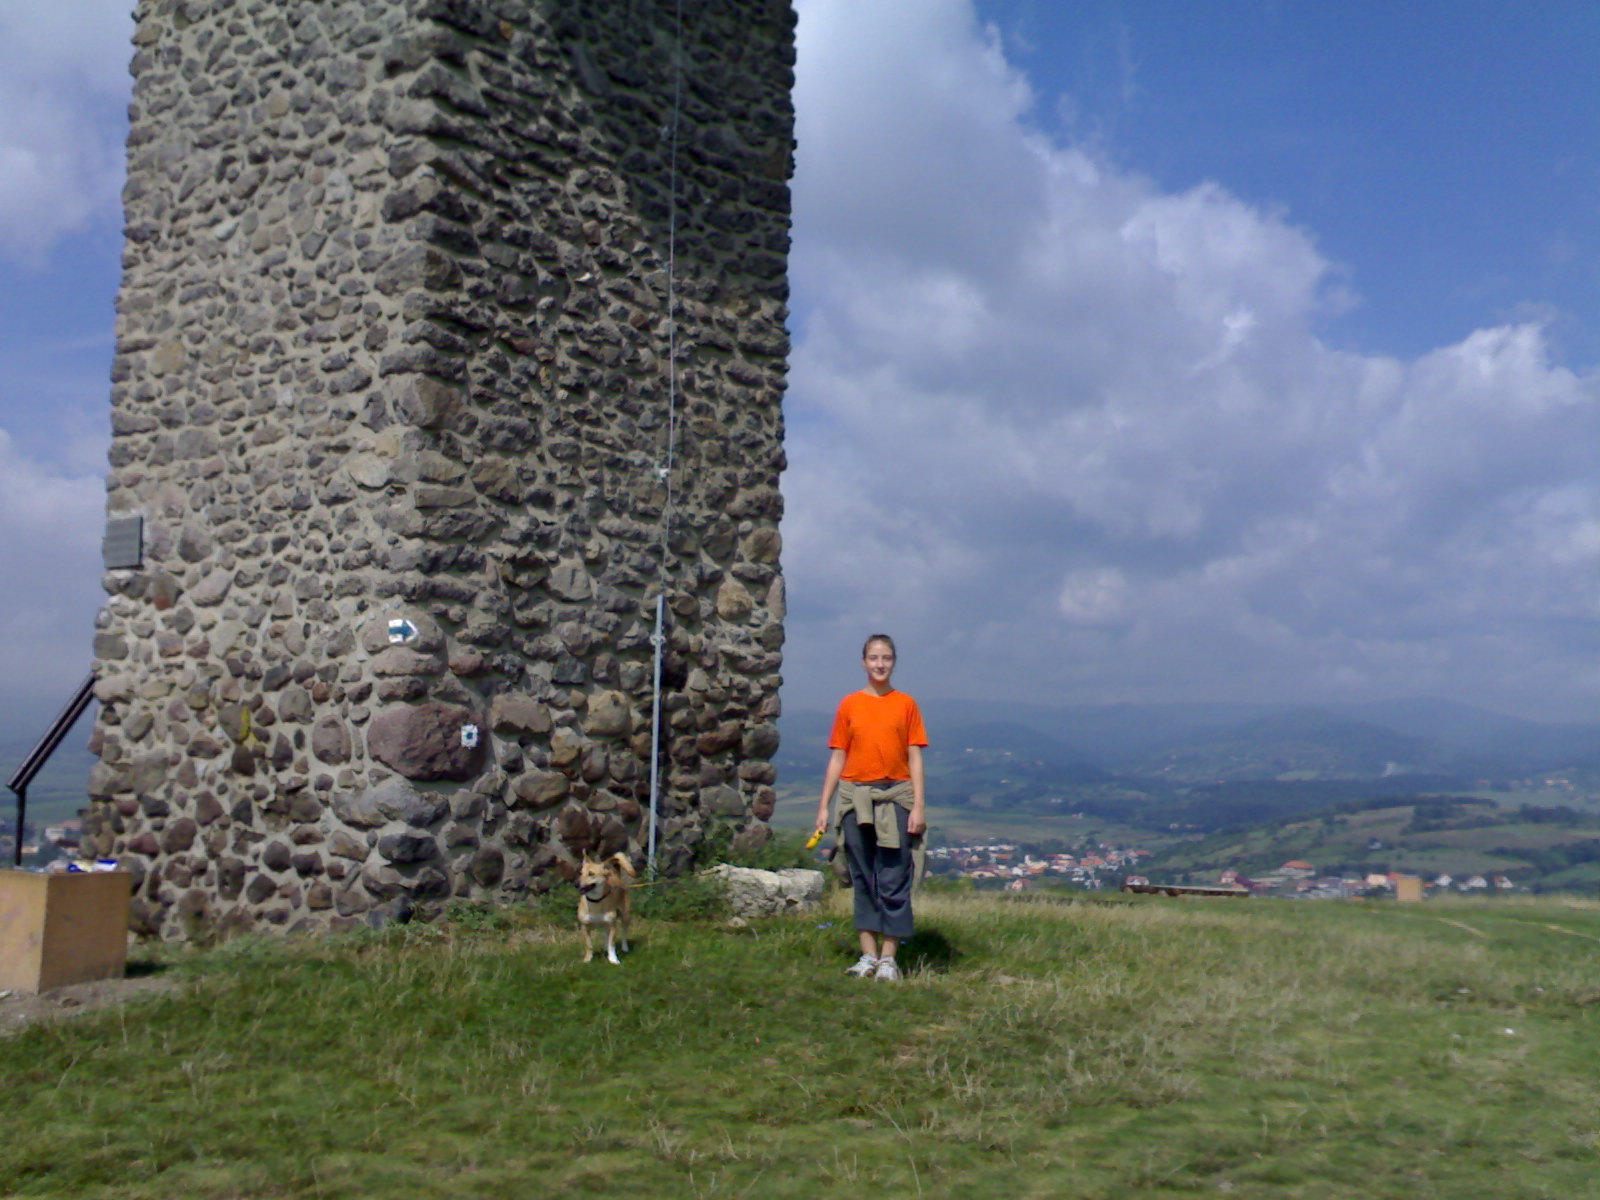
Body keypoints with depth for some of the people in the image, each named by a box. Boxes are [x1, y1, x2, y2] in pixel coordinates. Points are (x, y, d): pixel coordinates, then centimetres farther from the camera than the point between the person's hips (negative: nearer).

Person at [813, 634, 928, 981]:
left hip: (895, 797, -1)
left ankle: (888, 957, 4)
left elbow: (915, 759, 3)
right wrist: (823, 806, 3)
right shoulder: (849, 705, 6)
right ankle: (868, 955, 11)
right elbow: (837, 758, 8)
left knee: (894, 881, -2)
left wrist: (918, 807, -5)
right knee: (863, 879, 5)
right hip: (856, 797, 1)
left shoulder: (905, 704, 4)